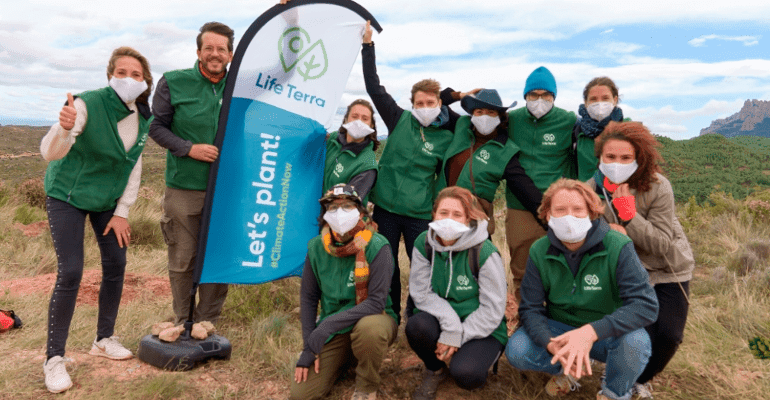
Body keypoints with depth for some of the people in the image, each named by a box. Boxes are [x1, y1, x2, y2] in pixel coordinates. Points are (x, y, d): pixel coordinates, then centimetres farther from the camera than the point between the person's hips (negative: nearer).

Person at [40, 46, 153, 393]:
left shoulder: (143, 116, -7)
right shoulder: (87, 105, -25)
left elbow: (134, 166, 0)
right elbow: (49, 153, -31)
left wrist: (122, 212, -3)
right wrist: (63, 128, -53)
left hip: (108, 198, 6)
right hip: (67, 195, -5)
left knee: (116, 264, 4)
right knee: (70, 273, -12)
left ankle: (104, 339, 23)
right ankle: (54, 358, 3)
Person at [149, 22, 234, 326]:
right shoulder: (173, 83, 1)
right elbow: (156, 127, 3)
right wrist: (189, 148, -10)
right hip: (183, 187, -1)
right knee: (182, 260, 5)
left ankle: (207, 323, 24)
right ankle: (182, 323, 24)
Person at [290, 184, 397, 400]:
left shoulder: (377, 247, -19)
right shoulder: (316, 248, -5)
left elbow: (376, 302, -23)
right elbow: (308, 297, 4)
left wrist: (328, 325, -29)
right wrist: (309, 347, -3)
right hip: (332, 330, 4)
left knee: (369, 328, -40)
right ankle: (345, 358, 20)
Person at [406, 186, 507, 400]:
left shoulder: (484, 253, -17)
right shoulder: (424, 244, -6)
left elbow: (492, 310, -14)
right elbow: (422, 293, -10)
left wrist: (457, 337, -19)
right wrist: (451, 326, -24)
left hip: (481, 329, -3)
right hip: (440, 321, 3)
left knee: (465, 374, -30)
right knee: (416, 325, -30)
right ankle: (435, 369, 3)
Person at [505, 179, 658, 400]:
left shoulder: (618, 247, -20)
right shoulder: (539, 252, -11)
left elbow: (646, 304, -28)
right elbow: (531, 309, -10)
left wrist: (591, 331, -41)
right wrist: (552, 344, -31)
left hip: (607, 335, -1)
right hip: (560, 330, 2)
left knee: (635, 340, -34)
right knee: (516, 350, -23)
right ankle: (567, 369, 10)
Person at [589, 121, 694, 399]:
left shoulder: (658, 188, -21)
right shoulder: (591, 189, -16)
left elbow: (662, 245, -21)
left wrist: (628, 214, -33)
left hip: (669, 271, 0)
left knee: (669, 336, -5)